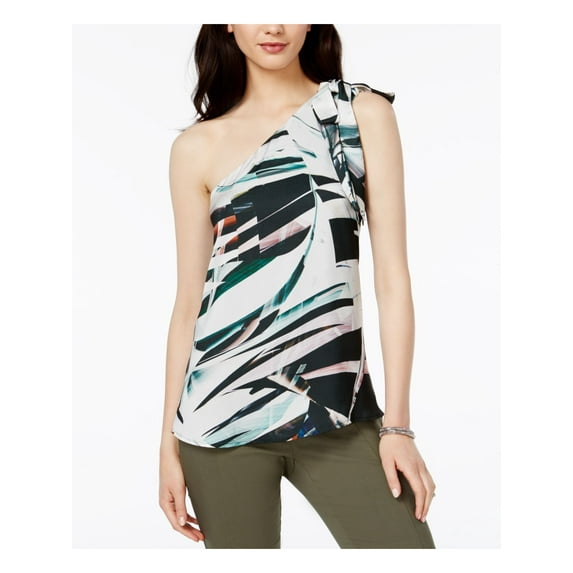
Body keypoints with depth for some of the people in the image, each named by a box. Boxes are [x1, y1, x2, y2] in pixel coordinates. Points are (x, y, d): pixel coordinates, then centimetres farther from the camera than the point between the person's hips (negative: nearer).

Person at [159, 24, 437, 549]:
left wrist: (397, 422, -5)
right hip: (222, 410, 0)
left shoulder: (364, 112, 3)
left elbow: (392, 274, -1)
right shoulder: (198, 146, 5)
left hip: (337, 410, 0)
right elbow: (188, 300, 6)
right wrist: (169, 441, 6)